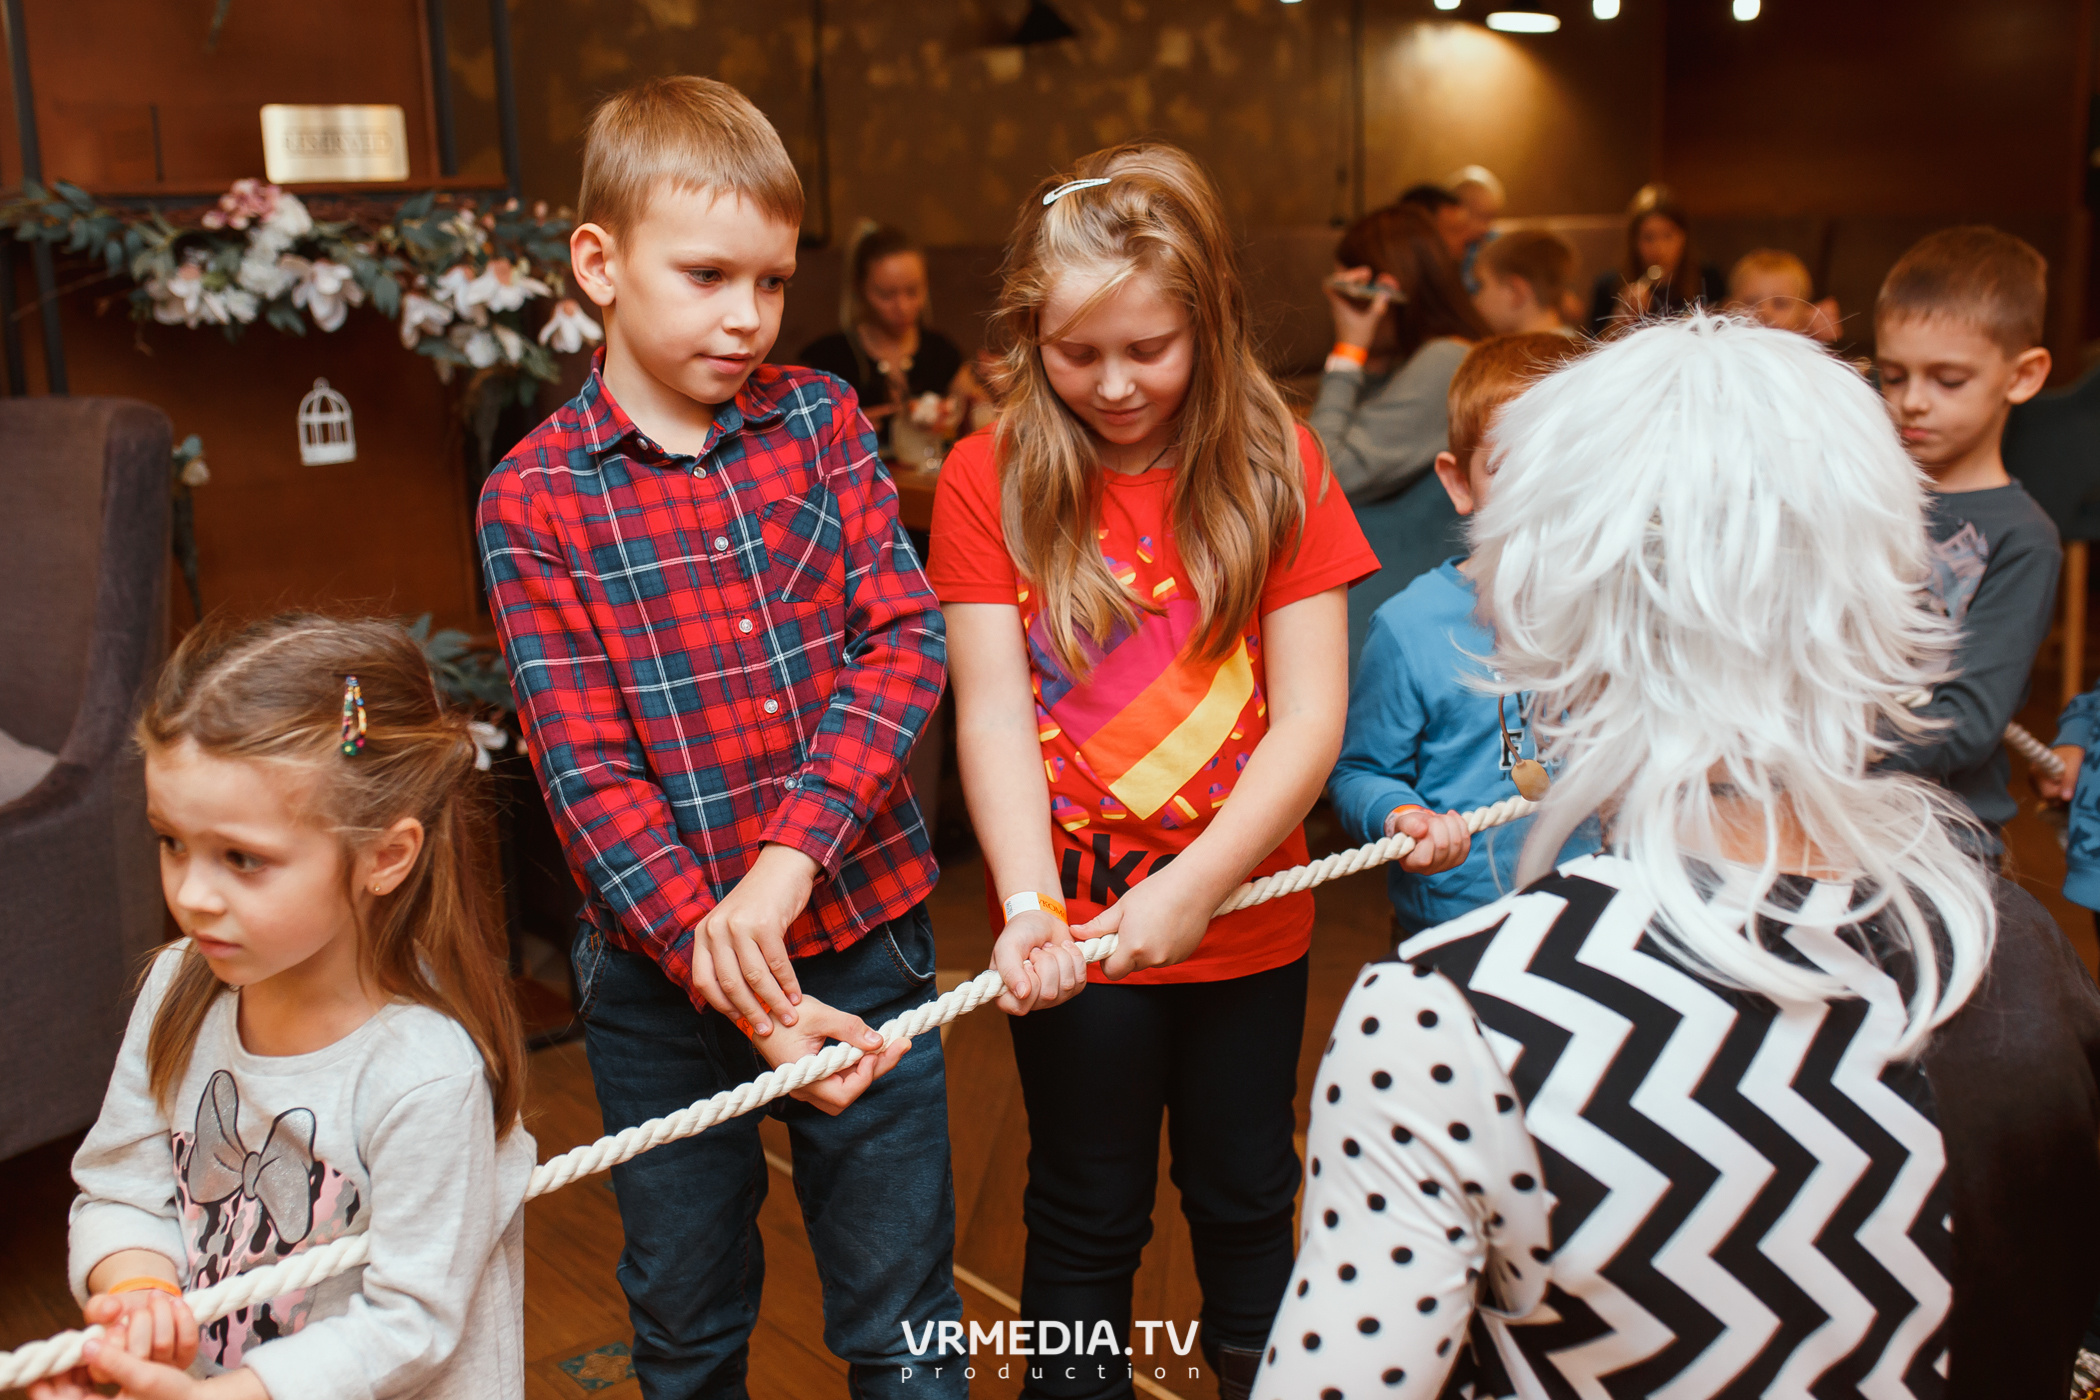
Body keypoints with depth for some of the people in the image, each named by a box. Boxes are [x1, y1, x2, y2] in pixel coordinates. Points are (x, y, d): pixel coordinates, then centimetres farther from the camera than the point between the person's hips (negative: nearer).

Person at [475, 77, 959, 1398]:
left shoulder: (822, 419, 1)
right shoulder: (535, 498, -6)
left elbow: (905, 644, -8)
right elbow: (586, 769, -11)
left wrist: (786, 859, -22)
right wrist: (741, 989, -20)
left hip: (864, 929, 1)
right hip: (662, 971, -1)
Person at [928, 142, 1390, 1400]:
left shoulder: (1274, 466, -6)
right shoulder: (990, 480, -7)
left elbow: (1312, 715, -11)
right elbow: (994, 714, -13)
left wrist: (1194, 887, -21)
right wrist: (1028, 903, -26)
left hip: (1247, 918, 1)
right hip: (1078, 930, -1)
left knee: (1246, 1198, 20)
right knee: (1088, 1220, 15)